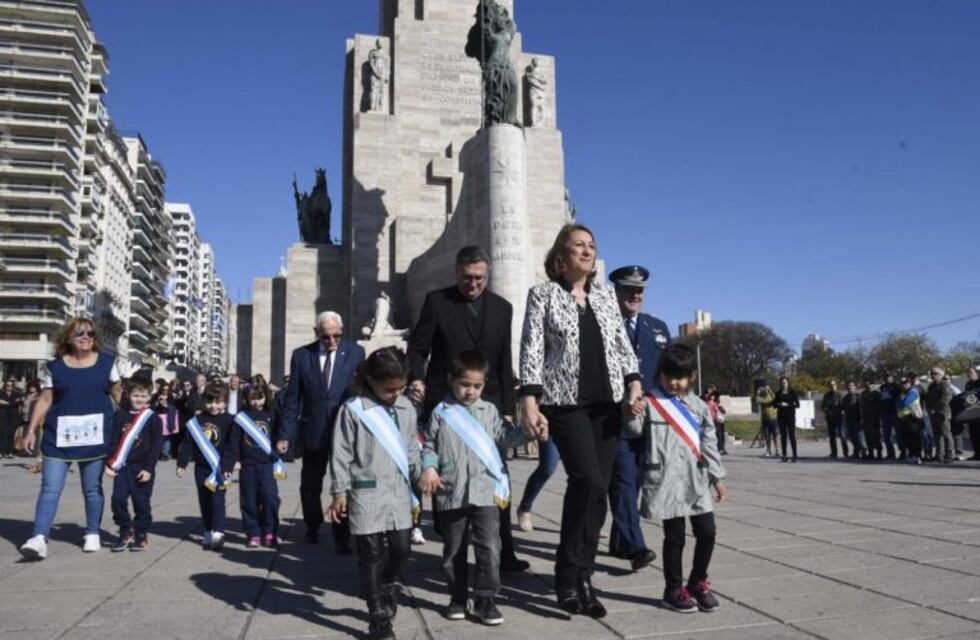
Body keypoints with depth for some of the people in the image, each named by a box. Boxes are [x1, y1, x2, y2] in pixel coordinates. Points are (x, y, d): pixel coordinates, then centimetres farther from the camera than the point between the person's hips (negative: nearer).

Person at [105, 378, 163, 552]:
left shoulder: (153, 419, -3)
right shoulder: (120, 416, 6)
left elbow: (156, 445, -6)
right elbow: (113, 441, 7)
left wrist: (148, 468, -10)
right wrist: (109, 463, 0)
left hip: (142, 468, -3)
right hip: (122, 466, 3)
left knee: (141, 502, 3)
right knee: (118, 498, -4)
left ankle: (142, 534, 18)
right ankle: (125, 531, 15)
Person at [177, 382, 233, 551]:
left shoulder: (228, 421, -7)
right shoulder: (197, 421, 4)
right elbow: (188, 443, 7)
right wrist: (182, 463, 5)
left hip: (219, 468, -4)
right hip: (201, 468, 4)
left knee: (217, 500, -9)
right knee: (204, 502, 12)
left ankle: (218, 533, -11)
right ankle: (208, 532, 23)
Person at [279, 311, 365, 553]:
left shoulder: (356, 353, -3)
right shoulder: (301, 355, 0)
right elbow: (292, 398, 1)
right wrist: (286, 434, -2)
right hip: (313, 431, 2)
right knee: (310, 486, 16)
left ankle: (341, 537, 12)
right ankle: (312, 527, 39)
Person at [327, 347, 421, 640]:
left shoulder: (406, 408, 7)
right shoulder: (353, 409, -9)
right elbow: (341, 453, -6)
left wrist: (420, 477, 9)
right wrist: (340, 491, -6)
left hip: (399, 491, 5)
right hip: (367, 492, -4)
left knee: (401, 548, 8)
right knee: (371, 554, 2)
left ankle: (388, 586, 39)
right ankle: (378, 616, 14)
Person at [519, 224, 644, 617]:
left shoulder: (605, 295, 15)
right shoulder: (542, 294, 1)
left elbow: (623, 346, 15)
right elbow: (531, 350, -6)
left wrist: (635, 385, 0)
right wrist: (529, 402, -15)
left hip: (607, 403, 5)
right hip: (566, 403, -5)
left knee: (594, 489, 3)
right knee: (590, 484, -18)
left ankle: (578, 577, 15)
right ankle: (573, 577, -3)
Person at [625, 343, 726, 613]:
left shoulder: (699, 406, 11)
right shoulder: (650, 402, 1)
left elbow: (709, 443, 11)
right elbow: (635, 430, -4)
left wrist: (717, 478, 11)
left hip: (696, 481, 4)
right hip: (666, 480, -4)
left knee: (707, 532, 5)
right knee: (674, 535, 1)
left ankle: (698, 582, 26)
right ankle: (674, 589, 18)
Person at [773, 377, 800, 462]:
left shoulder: (792, 393, 0)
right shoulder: (778, 393, 10)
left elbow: (797, 405, -4)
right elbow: (774, 404, 11)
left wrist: (787, 405, -16)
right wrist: (779, 404, -10)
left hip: (790, 416, -3)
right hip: (781, 416, 3)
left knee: (792, 435, -7)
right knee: (783, 436, 2)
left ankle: (794, 455, -6)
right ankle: (784, 455, 4)